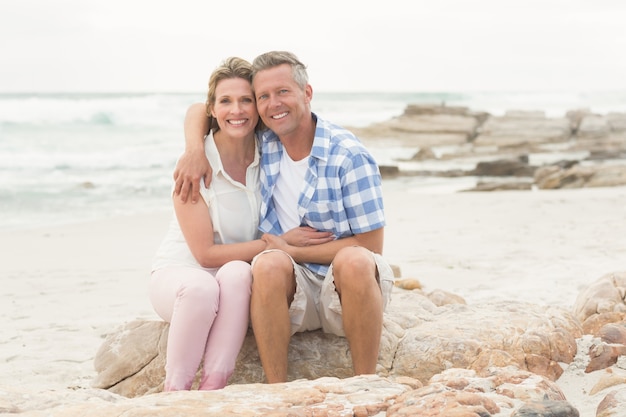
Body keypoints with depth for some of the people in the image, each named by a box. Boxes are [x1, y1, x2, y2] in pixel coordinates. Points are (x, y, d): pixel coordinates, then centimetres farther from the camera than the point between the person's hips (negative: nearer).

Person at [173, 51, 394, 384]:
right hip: (293, 288, 3)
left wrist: (292, 250, -10)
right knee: (269, 263, -32)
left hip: (346, 291, -2)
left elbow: (370, 245, -10)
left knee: (354, 261, -37)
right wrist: (194, 151, -4)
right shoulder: (262, 142, 4)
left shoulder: (348, 156, -10)